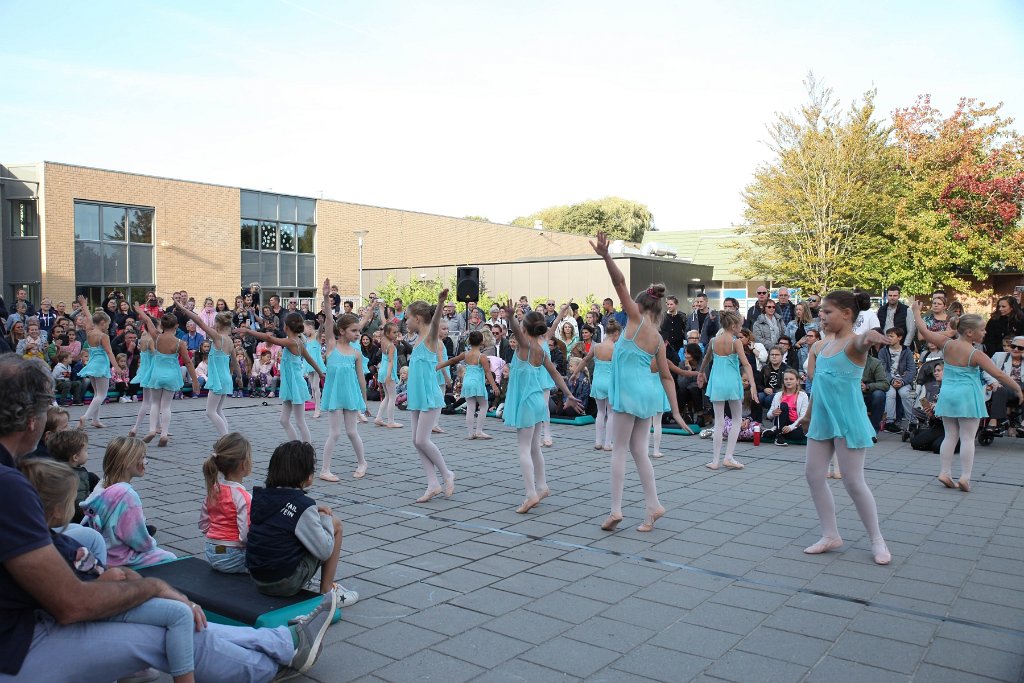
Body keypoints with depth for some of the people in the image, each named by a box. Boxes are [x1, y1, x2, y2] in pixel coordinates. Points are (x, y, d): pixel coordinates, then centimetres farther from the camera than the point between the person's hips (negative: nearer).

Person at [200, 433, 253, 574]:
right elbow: (246, 536, -23)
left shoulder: (213, 488, 3)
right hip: (231, 558, -8)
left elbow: (203, 525, 12)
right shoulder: (243, 497, -21)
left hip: (211, 553, 8)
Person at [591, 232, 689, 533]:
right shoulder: (658, 338, 14)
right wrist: (675, 411, 12)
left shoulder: (637, 318, -2)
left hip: (630, 391, -7)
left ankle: (616, 509, -1)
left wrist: (606, 256, -25)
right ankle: (653, 506, 12)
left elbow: (620, 283, -13)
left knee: (619, 449, 0)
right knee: (638, 450, 13)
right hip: (648, 393, 7)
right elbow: (666, 377, 12)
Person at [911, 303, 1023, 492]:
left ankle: (944, 473, 7)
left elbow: (924, 331, 8)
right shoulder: (975, 354, -13)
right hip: (967, 397, -5)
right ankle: (965, 477, -3)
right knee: (968, 438, 0)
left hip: (947, 395, 5)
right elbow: (999, 374, -13)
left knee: (950, 436, 11)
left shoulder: (947, 344, -1)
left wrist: (916, 311, 21)